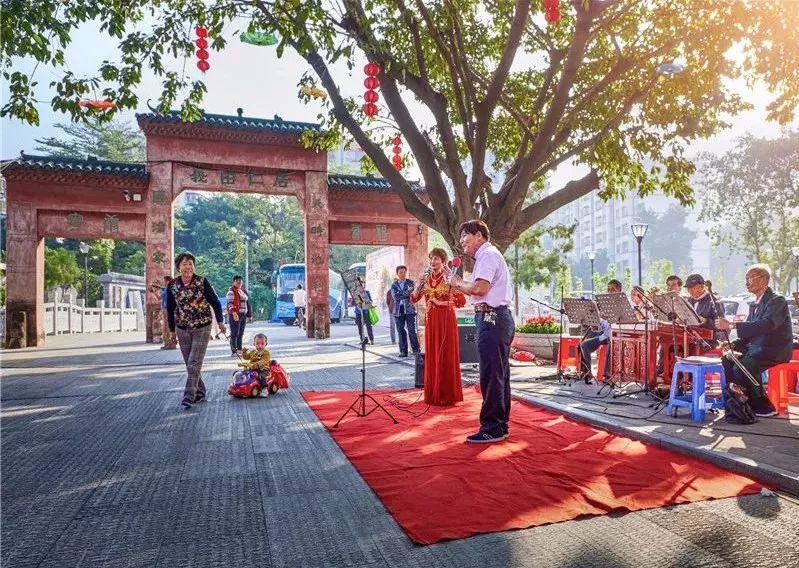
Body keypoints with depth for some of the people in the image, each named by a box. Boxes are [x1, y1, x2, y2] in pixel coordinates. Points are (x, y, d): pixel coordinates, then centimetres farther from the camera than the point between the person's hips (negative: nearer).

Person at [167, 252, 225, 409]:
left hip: (202, 328, -3)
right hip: (182, 330, 4)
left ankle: (189, 396, -10)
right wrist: (172, 329, 13)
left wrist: (220, 322, -2)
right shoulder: (172, 285, 0)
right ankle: (200, 393, 22)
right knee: (189, 364, 9)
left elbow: (215, 302, -1)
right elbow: (170, 309, 10)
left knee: (194, 363, -11)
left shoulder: (202, 282, -8)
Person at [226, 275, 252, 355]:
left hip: (243, 315, 7)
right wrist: (233, 312, -35)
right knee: (234, 334, -8)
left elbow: (248, 304, 23)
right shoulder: (231, 292, -5)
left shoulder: (244, 291, 18)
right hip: (235, 316, -7)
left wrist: (249, 315, 21)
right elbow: (230, 303, -18)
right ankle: (234, 351, -5)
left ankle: (239, 350, 20)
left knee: (241, 334, 12)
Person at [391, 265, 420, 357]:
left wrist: (401, 295, -14)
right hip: (398, 310, 2)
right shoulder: (394, 285, 10)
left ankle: (416, 350, -1)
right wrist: (407, 292, -11)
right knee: (401, 331, 3)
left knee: (412, 330, -7)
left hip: (409, 309, -2)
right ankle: (403, 351, 9)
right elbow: (395, 296, -5)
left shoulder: (411, 283, 6)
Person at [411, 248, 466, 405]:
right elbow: (413, 299, 8)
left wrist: (441, 302, -15)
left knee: (446, 356, -2)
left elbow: (462, 300, -12)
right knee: (431, 356, 7)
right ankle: (433, 394, 16)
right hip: (431, 320, 5)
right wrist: (418, 286, -9)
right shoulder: (426, 279, 8)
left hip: (446, 320, -5)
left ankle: (447, 395, 7)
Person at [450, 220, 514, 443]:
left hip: (491, 319, -11)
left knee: (491, 376, -6)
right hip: (500, 318, 11)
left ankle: (492, 429, 0)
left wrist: (459, 283, -6)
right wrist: (462, 285, 9)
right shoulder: (491, 255, 24)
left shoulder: (487, 255, -9)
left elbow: (480, 288, -22)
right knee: (500, 375, 14)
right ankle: (500, 426, 22)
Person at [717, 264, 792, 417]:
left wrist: (732, 325, -37)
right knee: (726, 361, -5)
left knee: (742, 368, -28)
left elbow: (765, 325, -31)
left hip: (775, 351, -9)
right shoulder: (754, 305, 15)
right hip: (756, 349, 9)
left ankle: (764, 406, -10)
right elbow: (749, 333, 15)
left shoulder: (777, 301, -12)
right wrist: (733, 345, -5)